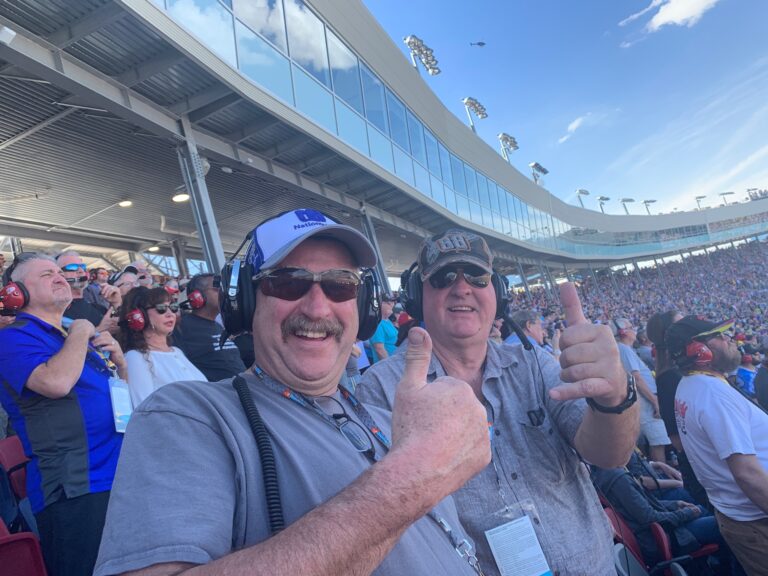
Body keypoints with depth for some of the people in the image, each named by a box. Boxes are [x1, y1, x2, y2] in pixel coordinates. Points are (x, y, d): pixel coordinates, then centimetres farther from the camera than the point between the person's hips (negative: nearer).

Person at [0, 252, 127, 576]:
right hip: (74, 490, -7)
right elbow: (55, 382, -26)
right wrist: (80, 334, -9)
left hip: (120, 477, 8)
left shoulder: (76, 336, 19)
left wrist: (119, 361, 5)